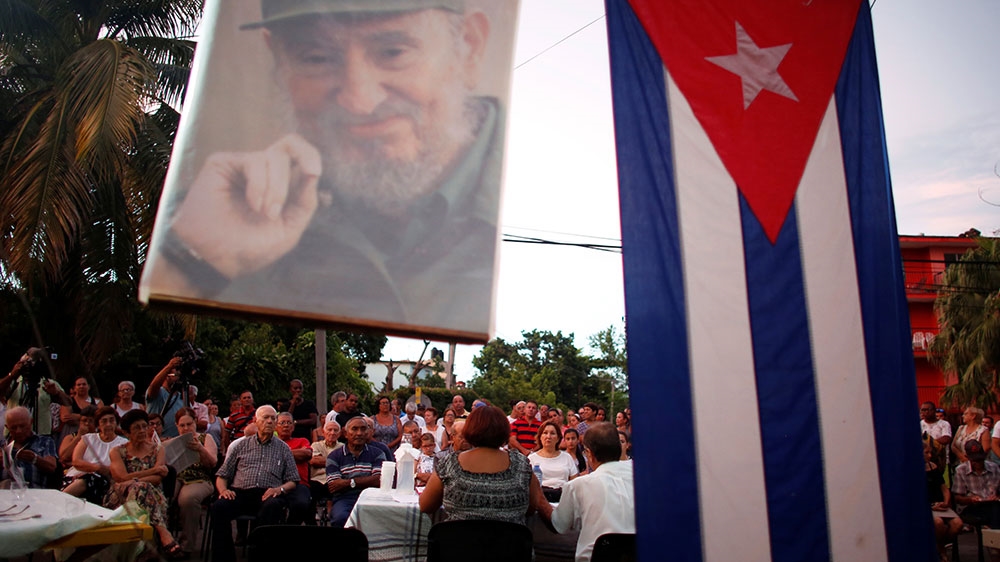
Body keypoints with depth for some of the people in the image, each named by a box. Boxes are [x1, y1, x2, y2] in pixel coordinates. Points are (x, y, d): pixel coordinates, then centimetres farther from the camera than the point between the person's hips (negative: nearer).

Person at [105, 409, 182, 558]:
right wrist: (153, 470, -6)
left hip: (152, 494, 1)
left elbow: (157, 478, -1)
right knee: (142, 488, -34)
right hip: (121, 497, -1)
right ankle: (164, 534, -46)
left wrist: (132, 481, -14)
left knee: (140, 487, -35)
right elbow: (123, 477, -5)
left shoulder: (157, 449, 16)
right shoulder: (118, 451, 14)